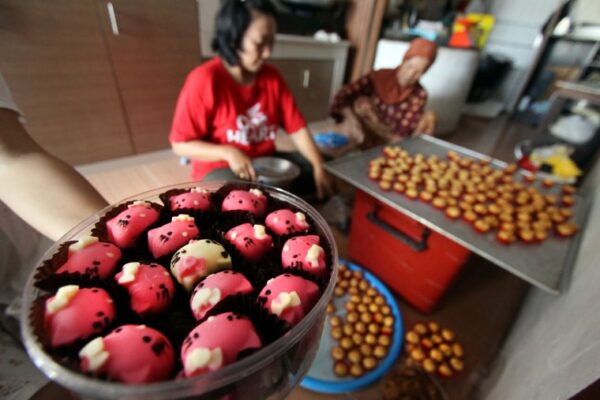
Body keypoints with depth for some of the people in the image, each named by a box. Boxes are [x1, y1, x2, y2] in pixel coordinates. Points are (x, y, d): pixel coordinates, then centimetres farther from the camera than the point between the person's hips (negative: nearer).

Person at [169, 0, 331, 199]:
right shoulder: (204, 80, -16)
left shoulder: (272, 77, 1)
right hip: (219, 169, -5)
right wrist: (227, 153, -27)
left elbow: (297, 127, -3)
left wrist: (318, 168, -16)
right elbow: (180, 144, -12)